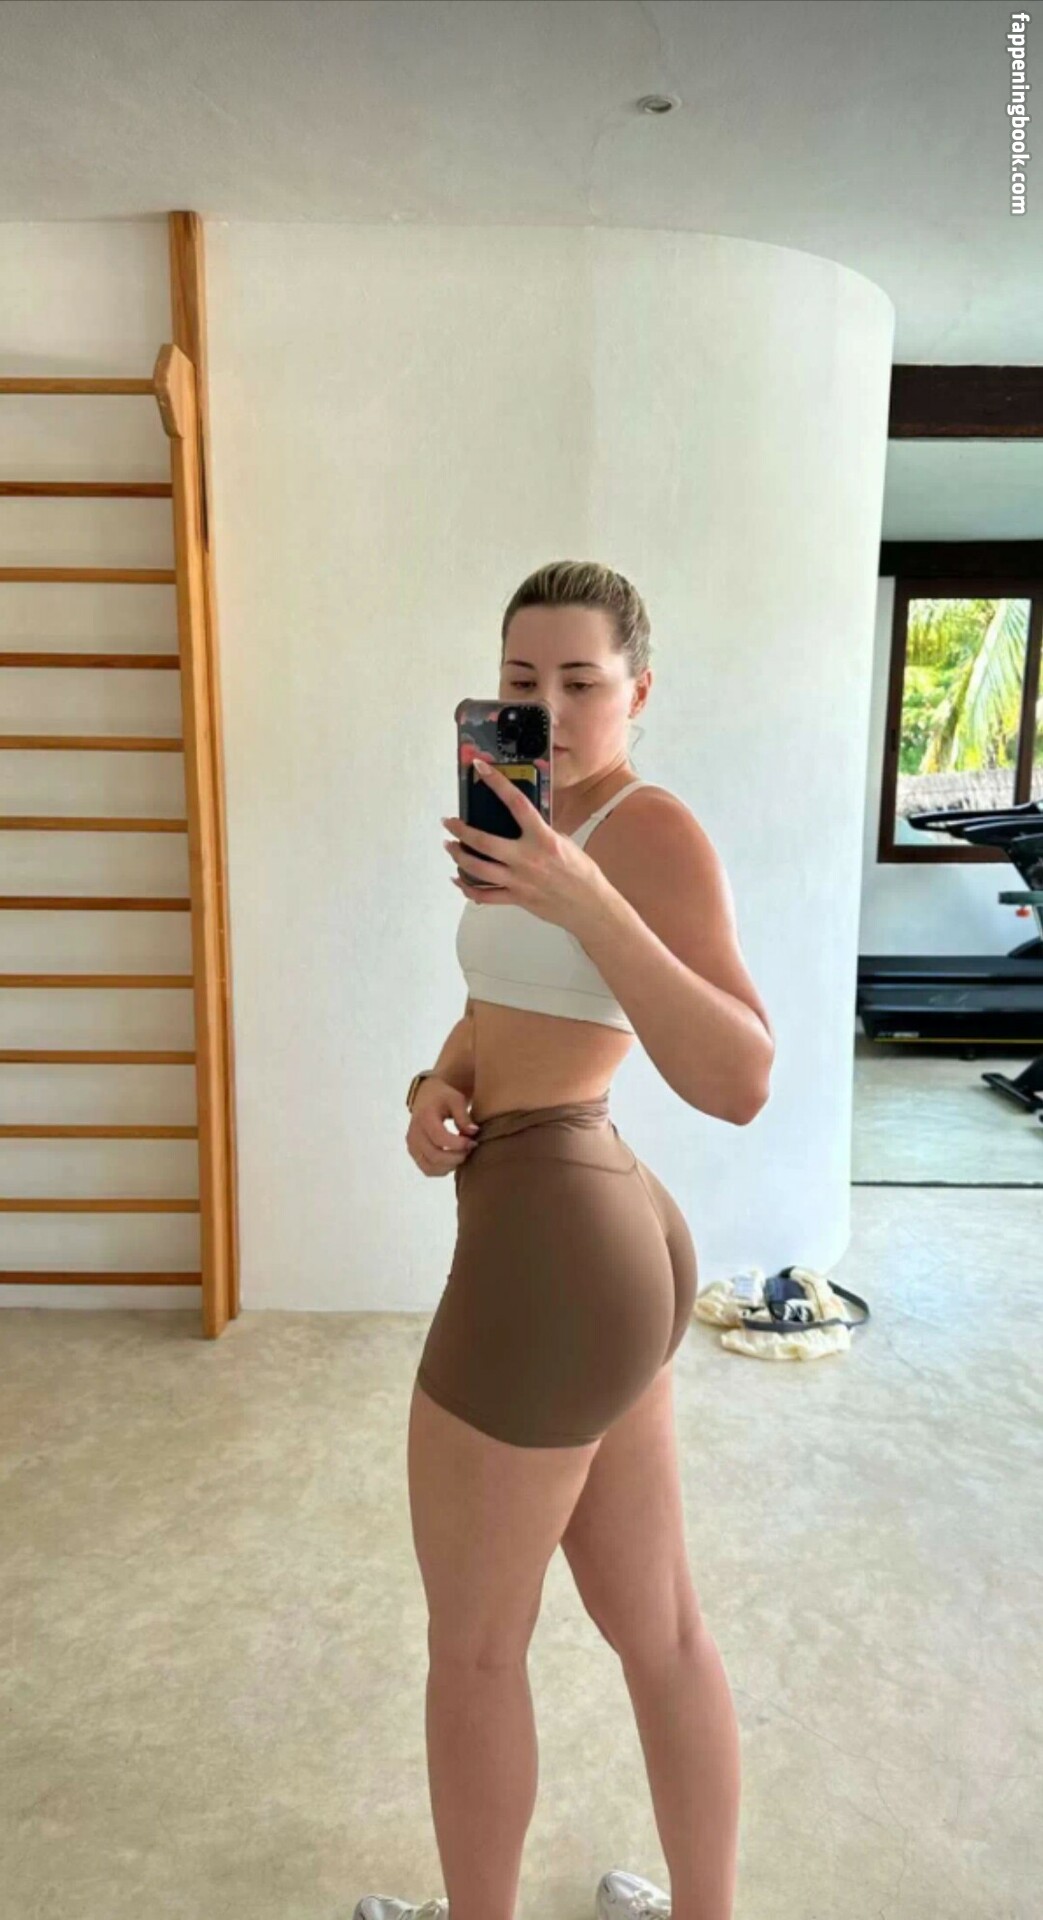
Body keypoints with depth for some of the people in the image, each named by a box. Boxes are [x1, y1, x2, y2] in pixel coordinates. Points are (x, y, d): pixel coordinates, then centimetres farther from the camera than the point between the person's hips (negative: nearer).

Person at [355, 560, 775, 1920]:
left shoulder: (653, 831, -13)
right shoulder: (552, 826, 15)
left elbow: (738, 1082, -24)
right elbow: (500, 1007, 20)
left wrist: (584, 903, -31)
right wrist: (437, 1088, 0)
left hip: (547, 1249, -9)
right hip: (594, 1231, 10)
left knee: (474, 1645, 15)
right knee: (658, 1627, 22)